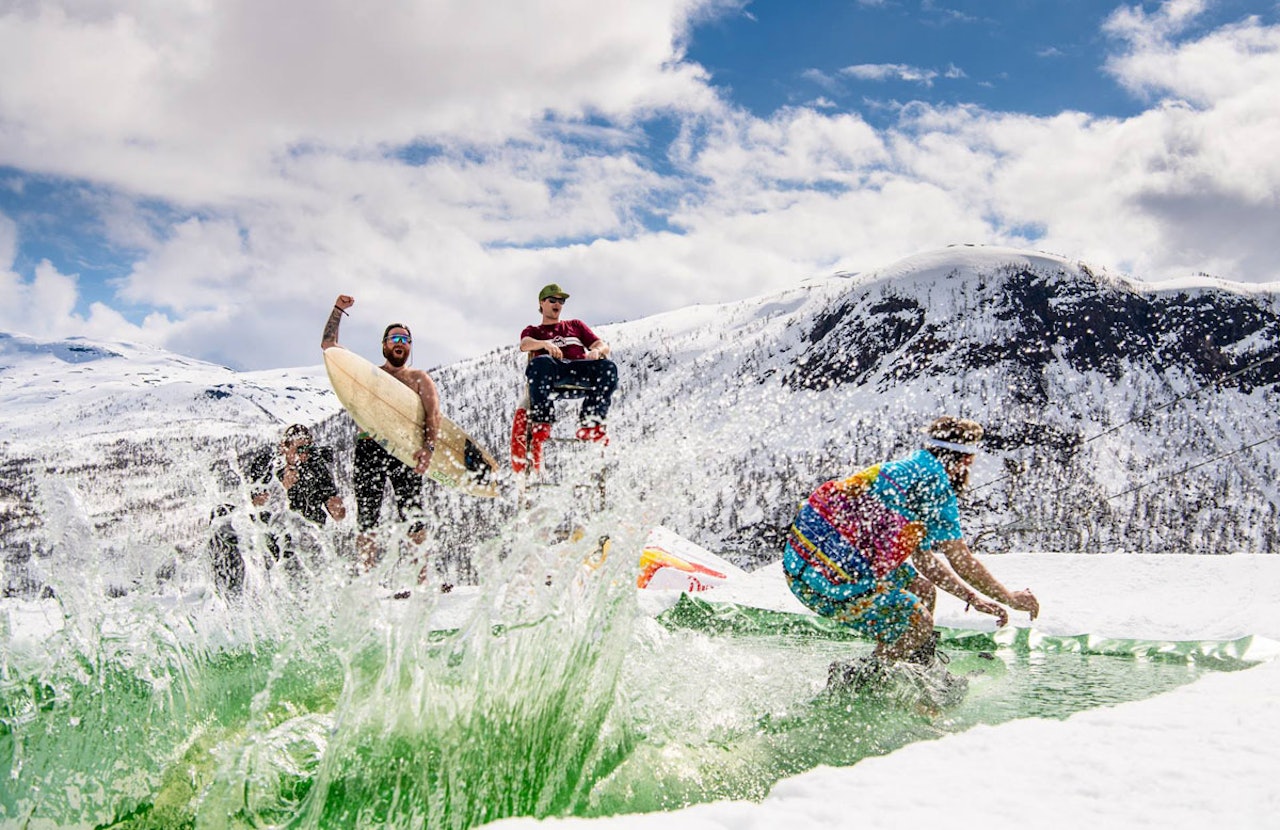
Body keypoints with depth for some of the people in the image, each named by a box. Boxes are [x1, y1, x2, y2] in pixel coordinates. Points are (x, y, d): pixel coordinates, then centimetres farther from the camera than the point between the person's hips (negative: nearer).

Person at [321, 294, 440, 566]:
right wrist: (338, 310, 13)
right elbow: (328, 344, 20)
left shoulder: (419, 378, 16)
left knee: (413, 521, -10)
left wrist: (428, 445, -17)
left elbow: (433, 414, 1)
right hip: (369, 449, 2)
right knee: (366, 523, -3)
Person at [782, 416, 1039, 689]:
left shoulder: (904, 470, 18)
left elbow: (924, 557, 24)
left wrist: (974, 597, 26)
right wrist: (1009, 597, 9)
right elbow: (963, 562, -5)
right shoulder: (935, 482, -10)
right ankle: (848, 685, 8)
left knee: (923, 591, 20)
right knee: (919, 624, 2)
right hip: (829, 579, -10)